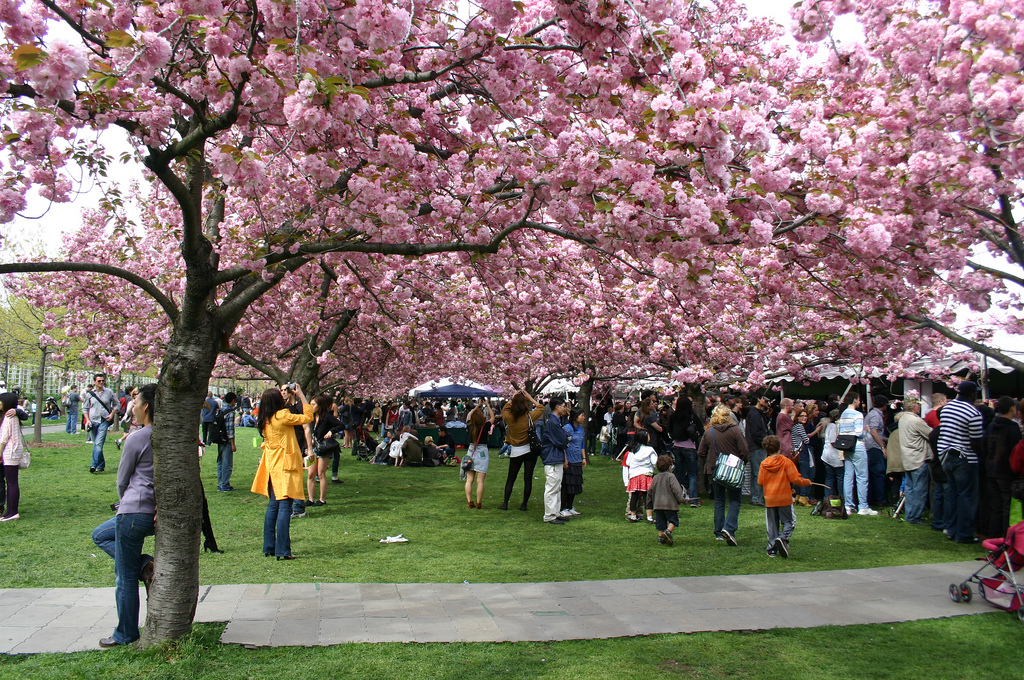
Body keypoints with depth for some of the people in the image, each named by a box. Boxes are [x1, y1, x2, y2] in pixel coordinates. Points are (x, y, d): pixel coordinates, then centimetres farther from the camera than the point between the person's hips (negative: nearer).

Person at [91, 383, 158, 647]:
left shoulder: (137, 438, -14)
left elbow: (122, 480, -3)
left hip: (134, 512, -8)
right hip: (159, 513, 8)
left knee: (125, 577, 5)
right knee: (100, 535, 28)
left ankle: (126, 634, 15)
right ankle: (144, 564, 11)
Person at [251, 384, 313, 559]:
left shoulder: (266, 419, 7)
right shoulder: (282, 416, -15)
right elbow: (308, 417, -10)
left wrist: (283, 393, 23)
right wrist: (301, 395, -5)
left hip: (272, 466, 8)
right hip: (284, 466, -8)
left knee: (273, 506, 14)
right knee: (285, 507, -7)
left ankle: (269, 548, 19)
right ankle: (282, 551, -8)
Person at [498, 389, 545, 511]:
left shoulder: (509, 417, -10)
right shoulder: (529, 417, -11)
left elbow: (504, 410, 15)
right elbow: (541, 407, 7)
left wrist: (512, 398, 11)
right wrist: (530, 398, 9)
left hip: (516, 452, 1)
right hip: (530, 450, -1)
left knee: (510, 479, 11)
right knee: (528, 478, 5)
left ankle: (505, 503, 12)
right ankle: (524, 505, 8)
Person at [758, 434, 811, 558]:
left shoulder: (764, 464, -1)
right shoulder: (786, 462, -10)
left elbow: (760, 482, 3)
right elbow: (795, 479, -11)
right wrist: (806, 482, 8)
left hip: (769, 500, 3)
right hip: (784, 498, -3)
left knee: (772, 524, 10)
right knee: (789, 521, 8)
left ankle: (772, 549, 9)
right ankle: (783, 538, -17)